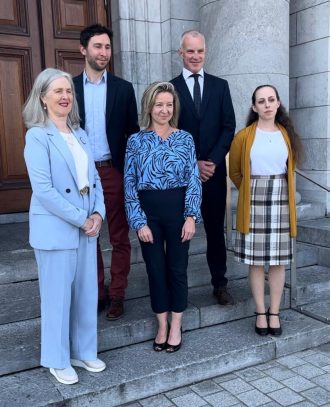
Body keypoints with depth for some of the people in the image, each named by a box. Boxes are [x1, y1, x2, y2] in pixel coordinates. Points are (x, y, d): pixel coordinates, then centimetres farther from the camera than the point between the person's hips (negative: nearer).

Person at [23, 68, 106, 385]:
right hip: (55, 229, -6)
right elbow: (43, 190, -18)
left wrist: (97, 214, -5)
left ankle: (83, 352, 33)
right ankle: (57, 360, 26)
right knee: (57, 296, 7)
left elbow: (93, 178, 11)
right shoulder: (37, 136, -11)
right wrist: (81, 219, -16)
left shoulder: (79, 134, 11)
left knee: (86, 293, 15)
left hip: (86, 227, 7)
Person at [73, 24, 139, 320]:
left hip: (114, 171, -1)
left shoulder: (123, 88, 3)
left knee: (119, 237, 5)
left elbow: (133, 132, 4)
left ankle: (117, 295, 19)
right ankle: (96, 292, 24)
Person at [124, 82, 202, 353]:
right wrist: (139, 222, -7)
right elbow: (130, 185, -1)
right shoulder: (136, 141, 1)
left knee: (177, 267, 8)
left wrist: (191, 216, -9)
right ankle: (162, 326, 25)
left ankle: (176, 327, 24)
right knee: (156, 268, 8)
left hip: (178, 209, 0)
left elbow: (193, 180, 0)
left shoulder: (185, 139, 2)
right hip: (148, 210, 0)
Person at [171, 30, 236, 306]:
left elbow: (228, 127, 3)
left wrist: (213, 162, -9)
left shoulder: (220, 85, 9)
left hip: (214, 170, 2)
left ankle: (220, 284, 21)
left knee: (216, 229, 9)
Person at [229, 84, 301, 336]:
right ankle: (261, 313, 18)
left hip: (280, 201, 2)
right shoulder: (244, 136, -3)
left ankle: (275, 313, 20)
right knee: (256, 261, 4)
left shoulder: (287, 135, 6)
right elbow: (234, 172, 8)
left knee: (278, 261, 7)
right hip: (254, 203, -2)